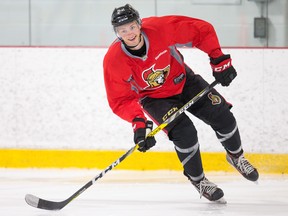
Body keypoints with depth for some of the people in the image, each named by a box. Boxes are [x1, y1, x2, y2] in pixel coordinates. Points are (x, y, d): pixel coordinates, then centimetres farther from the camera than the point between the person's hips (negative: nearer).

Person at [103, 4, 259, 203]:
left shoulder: (160, 28, -30)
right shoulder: (113, 61, -29)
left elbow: (203, 31, -18)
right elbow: (121, 101, -23)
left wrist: (219, 60, -20)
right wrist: (139, 122, -37)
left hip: (182, 81, 2)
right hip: (153, 97, -2)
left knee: (222, 117, -2)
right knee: (184, 132, -23)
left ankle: (236, 156, 30)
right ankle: (197, 180, 2)